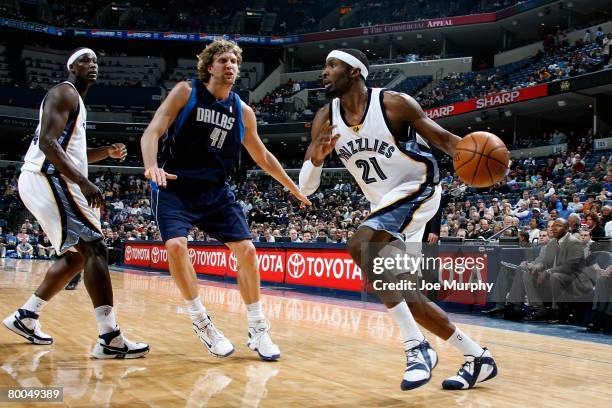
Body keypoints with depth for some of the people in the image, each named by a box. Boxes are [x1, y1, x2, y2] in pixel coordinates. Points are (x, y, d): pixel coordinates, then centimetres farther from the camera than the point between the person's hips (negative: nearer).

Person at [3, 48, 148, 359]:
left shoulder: (76, 101, 25)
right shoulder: (64, 93, -7)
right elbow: (47, 142, -21)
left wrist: (107, 152, 14)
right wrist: (83, 182, -28)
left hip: (48, 181, 11)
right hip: (47, 179, -11)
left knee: (76, 255, 17)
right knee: (95, 248, -19)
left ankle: (25, 317, 25)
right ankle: (109, 338, -26)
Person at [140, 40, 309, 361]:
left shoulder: (243, 111, 5)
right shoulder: (186, 92, -6)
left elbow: (262, 157, 18)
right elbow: (152, 132, -14)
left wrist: (293, 187, 23)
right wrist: (151, 166, -34)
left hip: (215, 190, 4)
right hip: (175, 186, -4)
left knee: (247, 250, -5)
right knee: (176, 244, -26)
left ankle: (258, 330, 9)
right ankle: (201, 322, -7)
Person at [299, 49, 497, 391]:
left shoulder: (393, 103, -16)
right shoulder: (326, 119, -2)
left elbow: (442, 138, -7)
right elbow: (305, 189, -4)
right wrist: (317, 156, -26)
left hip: (418, 190, -7)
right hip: (387, 205, 7)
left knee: (360, 245, -31)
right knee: (403, 296, 7)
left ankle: (416, 347, -25)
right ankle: (477, 357, 22)